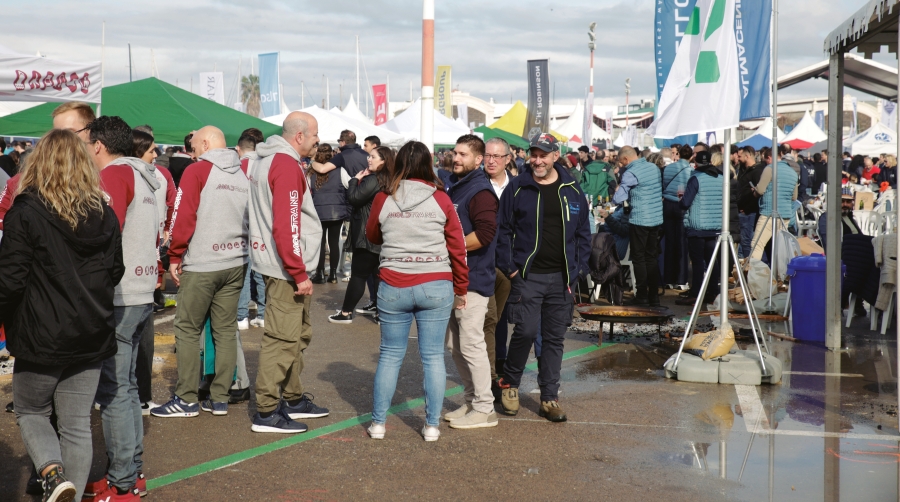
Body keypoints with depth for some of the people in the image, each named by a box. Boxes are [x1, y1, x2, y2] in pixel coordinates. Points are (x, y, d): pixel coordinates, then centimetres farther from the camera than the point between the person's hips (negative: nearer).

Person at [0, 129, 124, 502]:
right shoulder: (105, 215, 3)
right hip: (91, 337, 4)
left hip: (42, 337, -4)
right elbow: (115, 272, 10)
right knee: (78, 424, 11)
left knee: (30, 412, 15)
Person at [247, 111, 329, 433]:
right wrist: (300, 273, -21)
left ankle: (293, 398, 28)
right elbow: (286, 226, -23)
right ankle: (267, 412, -3)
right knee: (282, 339, -7)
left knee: (298, 335, 18)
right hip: (287, 268, -10)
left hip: (280, 265, 10)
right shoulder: (286, 166, -16)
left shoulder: (265, 161, 15)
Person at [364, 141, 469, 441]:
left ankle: (378, 423, 16)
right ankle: (432, 426, 11)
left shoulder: (383, 200, -2)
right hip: (436, 287, -1)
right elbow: (457, 247, 1)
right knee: (433, 357, 7)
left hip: (393, 286, 1)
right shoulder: (441, 200, -4)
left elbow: (372, 236, 15)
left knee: (390, 355, 11)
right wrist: (461, 288, 10)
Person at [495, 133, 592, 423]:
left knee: (554, 338, 7)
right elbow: (503, 230, 1)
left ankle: (549, 399, 17)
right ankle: (509, 383, 12)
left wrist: (578, 269, 3)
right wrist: (509, 267, -6)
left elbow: (583, 233, 11)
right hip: (527, 276, -3)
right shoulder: (518, 188, -1)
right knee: (526, 331, -12)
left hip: (561, 278, 3)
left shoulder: (572, 191, 6)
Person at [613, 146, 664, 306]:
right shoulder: (654, 168, 9)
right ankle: (654, 297, 14)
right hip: (657, 219, 7)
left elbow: (618, 199, -19)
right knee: (651, 258, 12)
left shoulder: (630, 174, -14)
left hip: (639, 220, -7)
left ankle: (642, 297, 4)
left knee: (639, 259, 2)